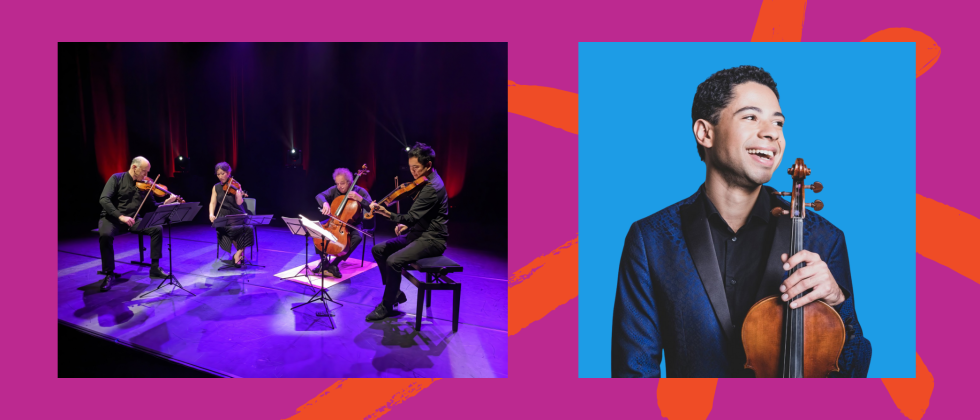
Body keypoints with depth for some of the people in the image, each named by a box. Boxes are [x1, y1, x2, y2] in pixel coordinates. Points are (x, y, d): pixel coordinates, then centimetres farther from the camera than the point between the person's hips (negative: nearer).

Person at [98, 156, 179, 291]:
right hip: (111, 218, -4)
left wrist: (166, 203, -15)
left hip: (132, 220, 4)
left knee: (157, 228, -17)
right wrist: (120, 216, -30)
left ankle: (154, 267, -8)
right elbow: (104, 200, -18)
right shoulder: (117, 178, -7)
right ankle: (109, 274, -20)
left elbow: (153, 206, 6)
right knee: (105, 235, -36)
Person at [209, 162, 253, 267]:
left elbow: (239, 202, -10)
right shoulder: (216, 187, 10)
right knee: (230, 229, -32)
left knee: (247, 228, -32)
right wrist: (211, 214, -15)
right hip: (223, 217, 1)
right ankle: (241, 252, -11)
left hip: (237, 215, -1)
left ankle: (238, 253, -15)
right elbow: (213, 203, 3)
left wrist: (238, 190, -25)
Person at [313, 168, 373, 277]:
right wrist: (325, 203, -42)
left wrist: (359, 199, -32)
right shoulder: (334, 190, -4)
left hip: (352, 224, -3)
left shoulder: (360, 191, -11)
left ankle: (334, 264, -25)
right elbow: (319, 196, -20)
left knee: (357, 237, -35)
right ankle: (323, 260, -6)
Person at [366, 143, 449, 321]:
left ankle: (387, 306, -8)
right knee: (378, 250, 5)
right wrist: (407, 224, 6)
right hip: (419, 233, 10)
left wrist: (388, 214, -39)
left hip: (432, 240, -10)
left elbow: (412, 217, -28)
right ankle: (395, 293, 12)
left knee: (393, 261, -27)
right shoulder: (427, 181, 9)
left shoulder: (432, 188, -22)